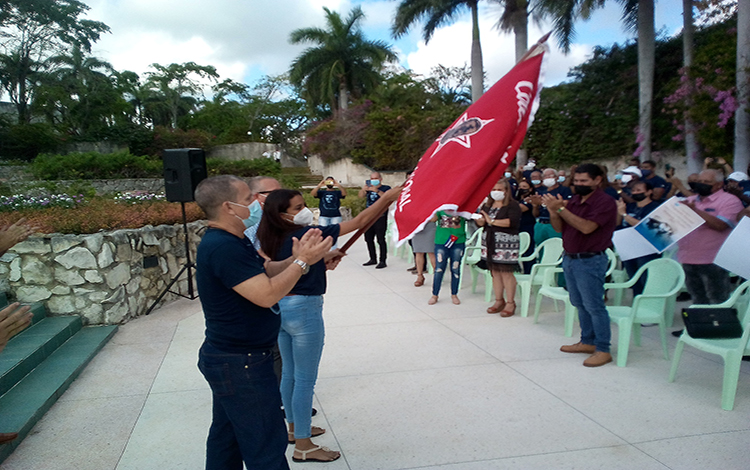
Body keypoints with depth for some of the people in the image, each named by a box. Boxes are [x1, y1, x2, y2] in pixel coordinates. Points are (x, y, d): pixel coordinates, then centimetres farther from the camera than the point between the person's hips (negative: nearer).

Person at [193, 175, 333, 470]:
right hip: (241, 365, -11)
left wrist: (297, 259, -3)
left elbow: (267, 272, 12)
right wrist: (302, 261, -18)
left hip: (228, 359, 11)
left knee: (226, 439, 22)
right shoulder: (223, 248, -25)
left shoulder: (230, 241, 10)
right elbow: (267, 294, -28)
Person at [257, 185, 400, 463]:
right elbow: (361, 221, -21)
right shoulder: (306, 235, -19)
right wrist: (392, 195, -20)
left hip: (280, 308, 9)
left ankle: (294, 428, 38)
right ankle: (303, 446, 14)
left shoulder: (273, 241, 4)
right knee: (305, 379, 3)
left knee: (289, 374, 21)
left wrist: (322, 262, 12)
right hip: (304, 309, -9)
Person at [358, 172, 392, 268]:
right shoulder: (369, 188, 16)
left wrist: (377, 191, -34)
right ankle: (373, 259, 23)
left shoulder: (386, 188, 1)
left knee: (381, 240, -9)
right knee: (368, 239, 11)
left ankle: (383, 261, -6)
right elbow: (361, 195, 0)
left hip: (380, 217, -6)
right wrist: (363, 189, -22)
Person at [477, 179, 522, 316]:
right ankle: (499, 301, 19)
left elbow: (512, 221, -20)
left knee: (506, 272, -5)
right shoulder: (487, 205, 15)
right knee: (495, 272, 9)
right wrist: (480, 221, -11)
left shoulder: (512, 205, -5)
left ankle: (510, 303, 4)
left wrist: (492, 221, -17)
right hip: (489, 242, 6)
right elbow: (480, 222, 14)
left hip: (506, 243, -6)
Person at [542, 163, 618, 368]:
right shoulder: (573, 201, 9)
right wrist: (553, 211, -10)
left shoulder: (605, 202, -12)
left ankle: (603, 350, 3)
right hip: (570, 258, 8)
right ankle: (587, 342, 27)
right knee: (579, 303, 15)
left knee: (594, 305, -5)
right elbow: (559, 228, 9)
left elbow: (587, 227, -24)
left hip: (590, 260, -8)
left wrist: (561, 209, -25)